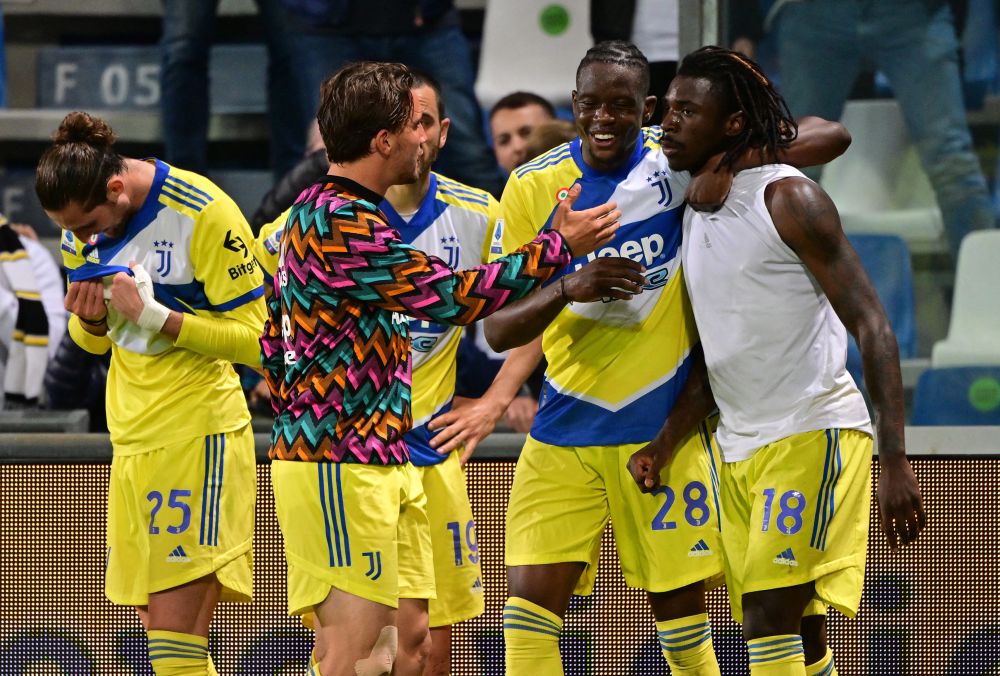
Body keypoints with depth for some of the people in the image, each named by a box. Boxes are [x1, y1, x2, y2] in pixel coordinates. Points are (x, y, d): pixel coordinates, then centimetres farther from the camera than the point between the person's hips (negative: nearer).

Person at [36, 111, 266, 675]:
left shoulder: (202, 213, -14)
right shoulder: (84, 228, 7)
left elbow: (252, 338, -13)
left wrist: (152, 314, -21)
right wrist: (89, 319, -6)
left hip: (197, 434, -7)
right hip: (132, 437, 7)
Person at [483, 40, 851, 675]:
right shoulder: (533, 186, -1)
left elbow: (830, 137, -9)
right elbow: (500, 330, -4)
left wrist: (735, 159, -26)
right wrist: (568, 288, -24)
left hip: (665, 427, -1)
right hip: (564, 429, 1)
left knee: (682, 614, 4)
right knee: (529, 603, -7)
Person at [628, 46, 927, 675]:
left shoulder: (787, 199, -9)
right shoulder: (695, 214, 15)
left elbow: (872, 328, -13)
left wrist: (896, 463, -21)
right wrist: (665, 445, 5)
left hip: (812, 431, -8)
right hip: (739, 447, 8)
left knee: (768, 618, -17)